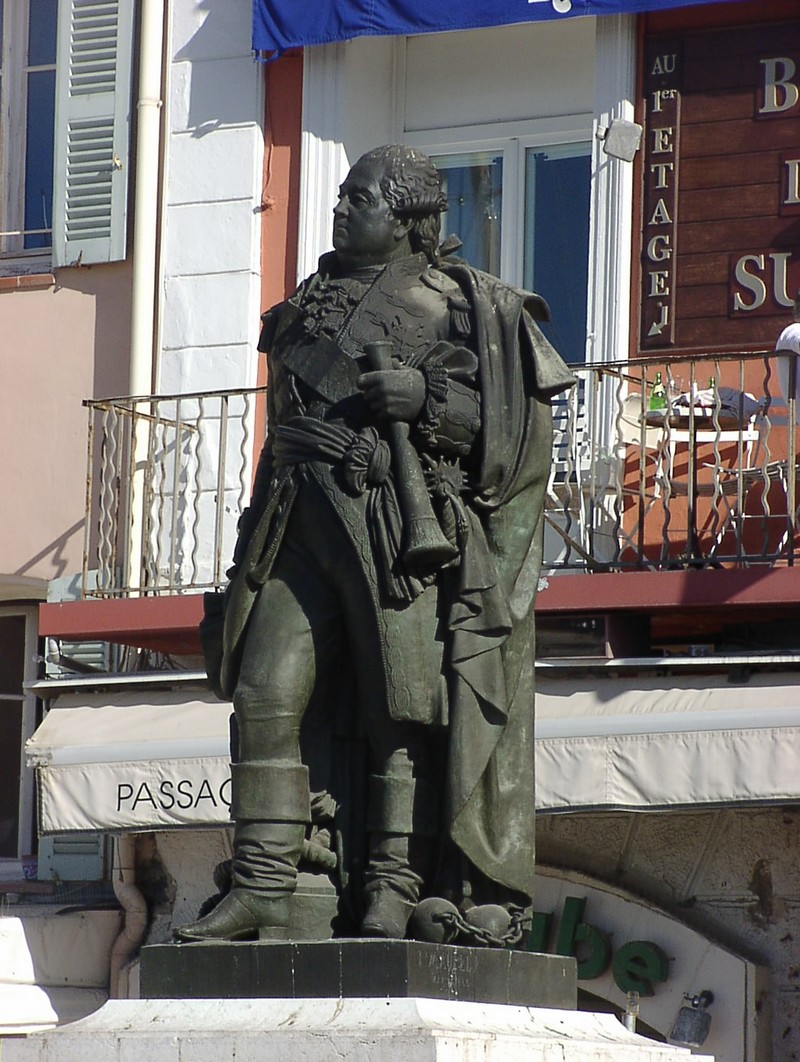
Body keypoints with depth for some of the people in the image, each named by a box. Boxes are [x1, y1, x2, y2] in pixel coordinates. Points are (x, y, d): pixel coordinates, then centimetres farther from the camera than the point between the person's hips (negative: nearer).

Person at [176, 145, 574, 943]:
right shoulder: (313, 302, 23)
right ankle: (260, 890, -3)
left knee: (403, 711, -7)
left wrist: (423, 395, -16)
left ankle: (393, 892, -7)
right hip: (299, 525, 6)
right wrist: (261, 529, 23)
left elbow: (513, 417, -3)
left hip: (394, 525, -6)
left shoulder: (452, 304, 4)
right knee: (264, 699, -4)